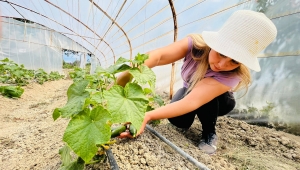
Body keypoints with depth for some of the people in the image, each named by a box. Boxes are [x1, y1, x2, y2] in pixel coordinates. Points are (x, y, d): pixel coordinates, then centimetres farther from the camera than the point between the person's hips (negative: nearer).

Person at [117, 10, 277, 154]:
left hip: (217, 101, -1)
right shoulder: (196, 43, -31)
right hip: (189, 89, 2)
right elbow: (159, 55, -47)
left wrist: (147, 116, -63)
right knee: (178, 120, -25)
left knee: (199, 102, -37)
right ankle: (191, 116, 12)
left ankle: (209, 133, -6)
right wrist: (131, 71, -66)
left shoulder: (232, 75, -38)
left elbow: (192, 101, -52)